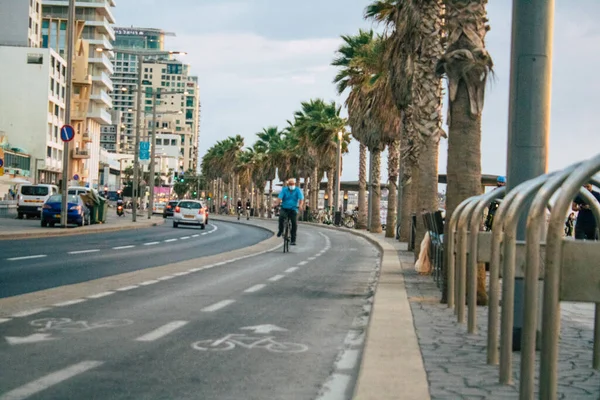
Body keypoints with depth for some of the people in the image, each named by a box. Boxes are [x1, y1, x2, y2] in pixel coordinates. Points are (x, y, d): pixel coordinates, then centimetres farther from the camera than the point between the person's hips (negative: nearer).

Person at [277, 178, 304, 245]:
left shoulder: (298, 190, -1)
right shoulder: (284, 190, -1)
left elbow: (301, 199, -13)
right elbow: (280, 197, -14)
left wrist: (300, 205, -34)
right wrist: (278, 204, -35)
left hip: (293, 209, 0)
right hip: (284, 208, 0)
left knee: (295, 223, -15)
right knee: (281, 217, -31)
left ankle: (293, 240, -5)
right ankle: (280, 230, -7)